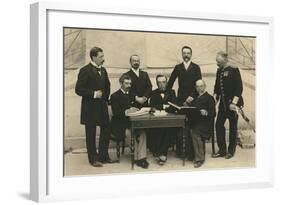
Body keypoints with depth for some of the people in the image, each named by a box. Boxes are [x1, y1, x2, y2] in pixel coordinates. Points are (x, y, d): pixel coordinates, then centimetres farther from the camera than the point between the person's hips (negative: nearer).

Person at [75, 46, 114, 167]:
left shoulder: (103, 70, 10)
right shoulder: (85, 71, -12)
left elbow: (107, 86, 24)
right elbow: (78, 89, -16)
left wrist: (105, 98, 12)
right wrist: (94, 94, -20)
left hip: (102, 106, 7)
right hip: (90, 108, -7)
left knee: (106, 130, 8)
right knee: (91, 134, 4)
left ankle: (103, 156, 20)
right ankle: (93, 159, 14)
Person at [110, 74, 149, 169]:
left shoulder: (132, 95, 20)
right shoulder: (115, 96, 0)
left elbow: (136, 107, 17)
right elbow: (116, 113, -12)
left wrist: (136, 109, -8)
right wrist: (127, 111, -28)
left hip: (132, 123, 5)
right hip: (119, 125, -5)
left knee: (142, 132, -24)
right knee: (132, 133, -31)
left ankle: (142, 157, -28)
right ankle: (136, 158, -17)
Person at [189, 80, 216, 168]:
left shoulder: (209, 98, 5)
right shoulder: (195, 98, 25)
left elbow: (213, 113, -4)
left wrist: (206, 113, -23)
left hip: (204, 123, -5)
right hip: (195, 122, 6)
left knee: (195, 132, -33)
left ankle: (199, 158, -24)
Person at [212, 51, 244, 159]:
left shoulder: (234, 71, -11)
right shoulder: (219, 71, 9)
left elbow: (239, 88, -15)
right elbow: (217, 87, 17)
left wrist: (234, 103, -20)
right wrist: (214, 99, 5)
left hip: (233, 103, -6)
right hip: (223, 103, 6)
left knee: (233, 126, 4)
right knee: (219, 125, 1)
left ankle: (231, 151, 15)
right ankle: (222, 150, 10)